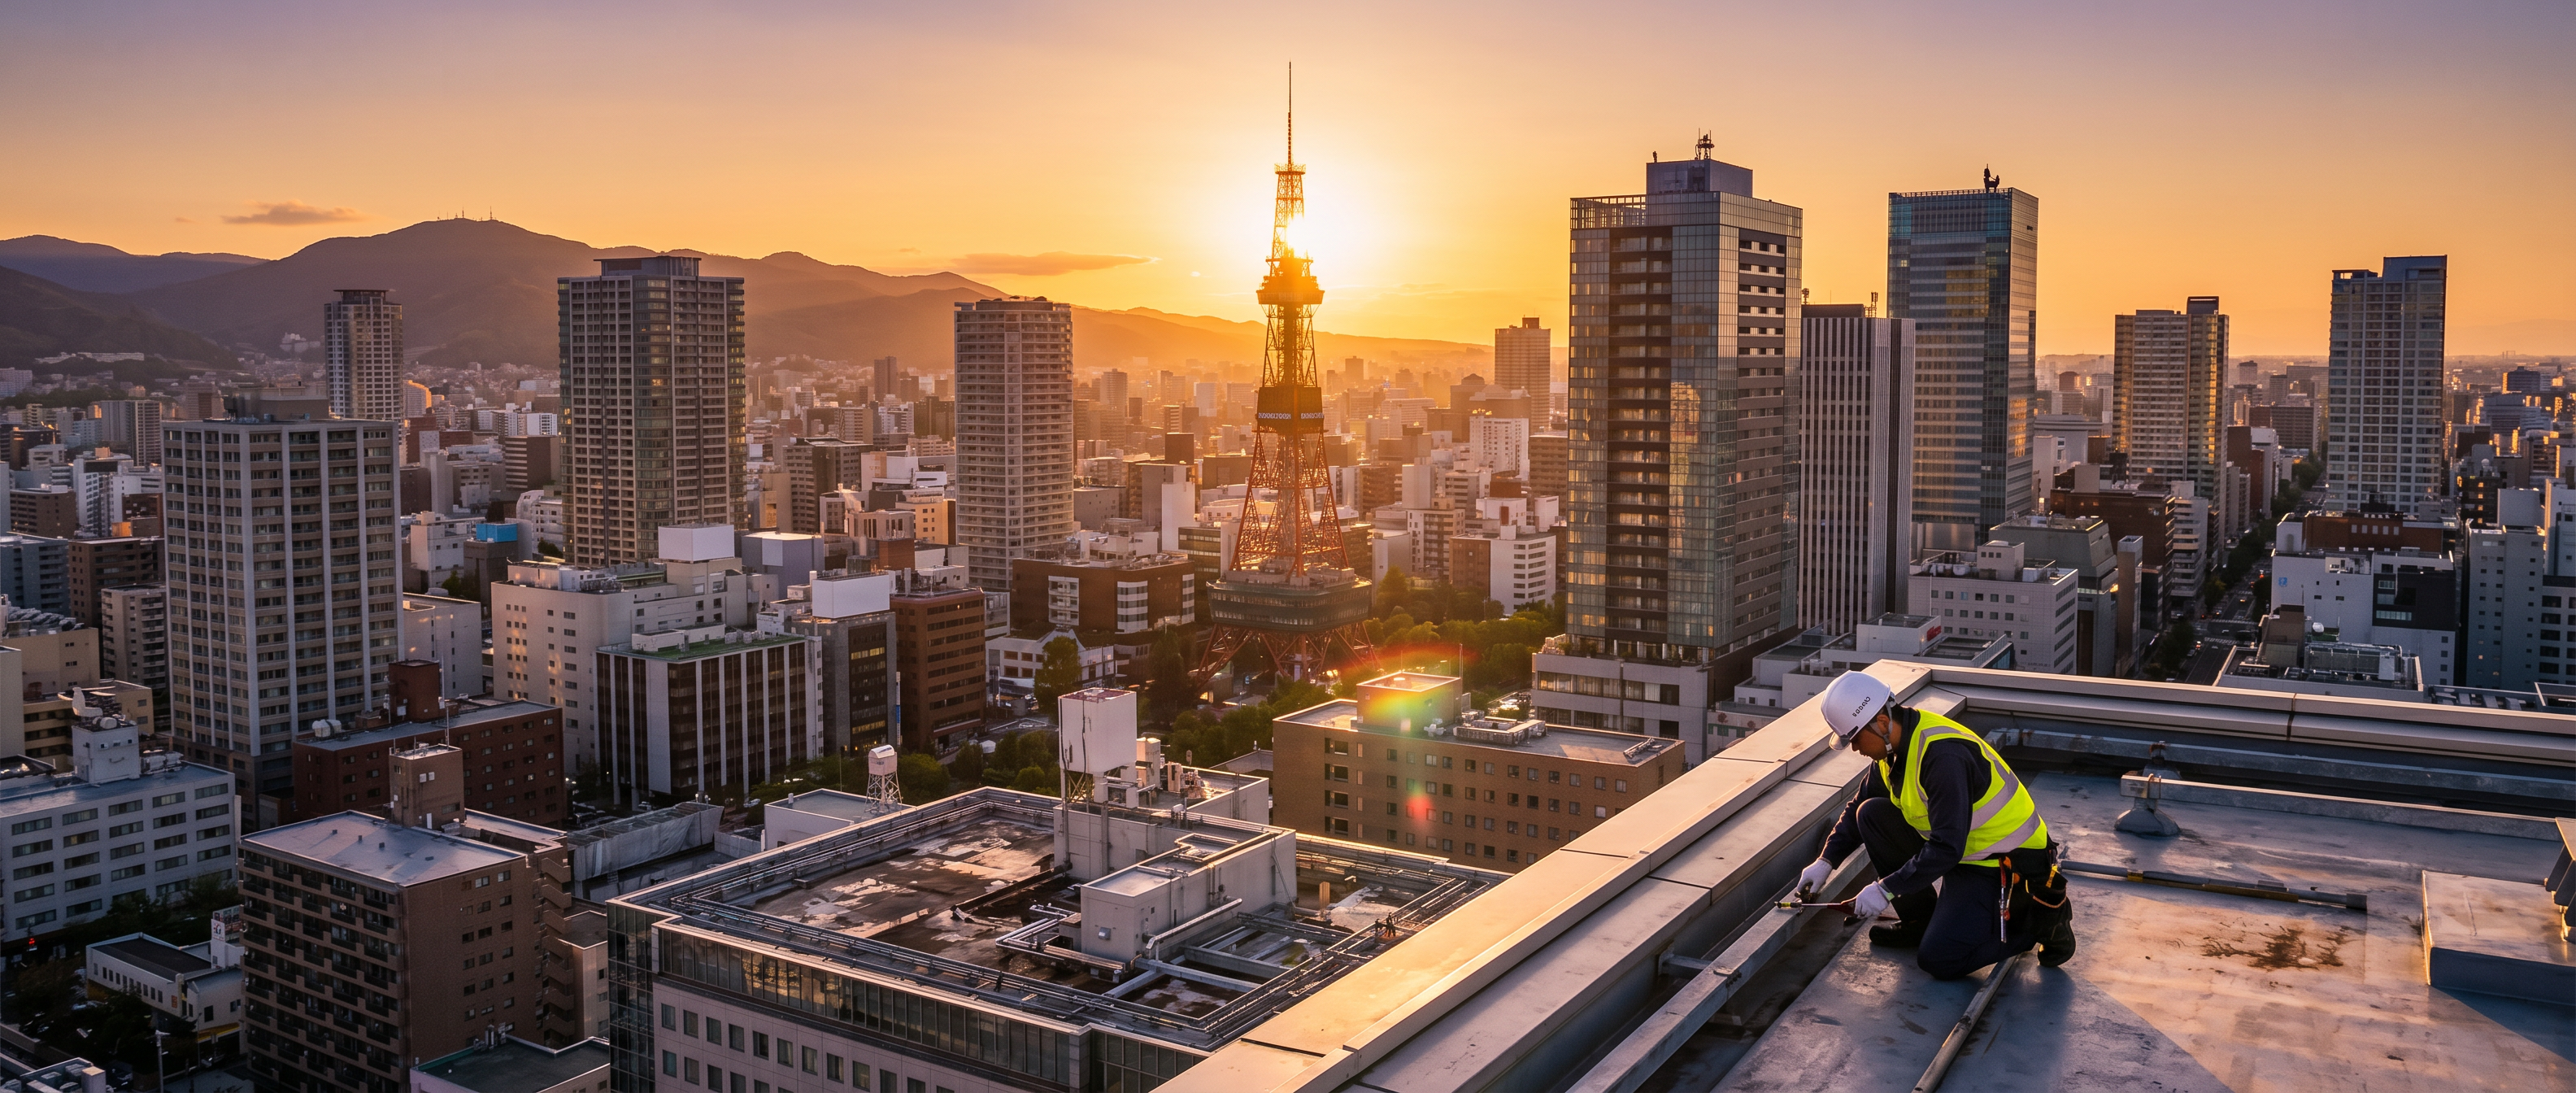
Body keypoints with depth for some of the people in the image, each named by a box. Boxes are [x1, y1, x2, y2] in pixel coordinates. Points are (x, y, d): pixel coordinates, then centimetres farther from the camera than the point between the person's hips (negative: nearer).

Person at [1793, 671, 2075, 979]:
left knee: (1939, 960, -14)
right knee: (1872, 814, -2)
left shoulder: (1942, 755, -30)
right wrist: (1826, 861, 6)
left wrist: (1885, 889, -25)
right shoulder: (1895, 745, -1)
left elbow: (1947, 848, -31)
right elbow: (1858, 808, 14)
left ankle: (2042, 918, 3)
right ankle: (1920, 919, 9)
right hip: (1964, 852, 9)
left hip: (2008, 867, -9)